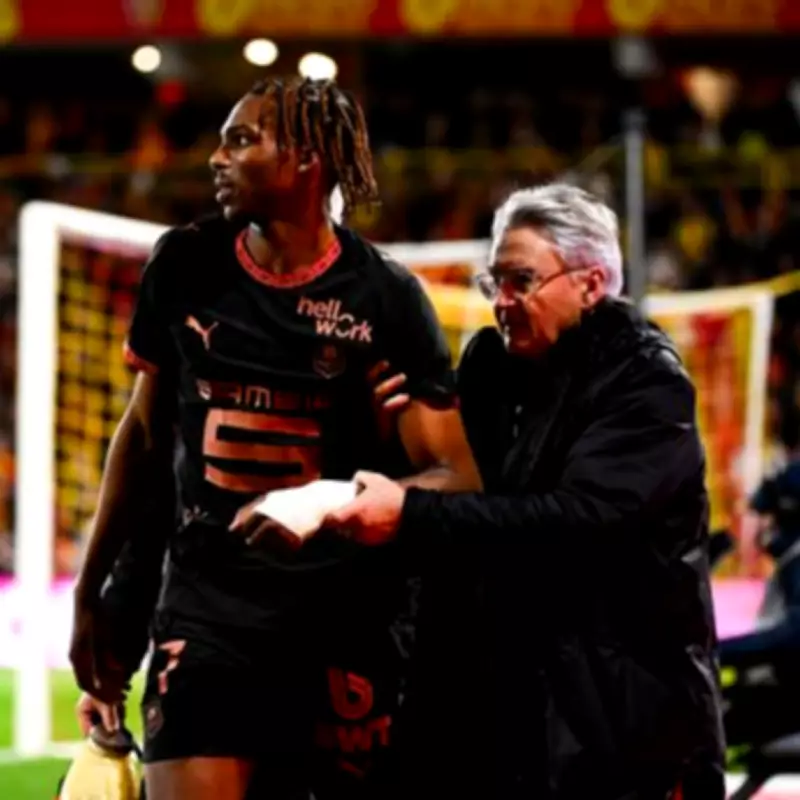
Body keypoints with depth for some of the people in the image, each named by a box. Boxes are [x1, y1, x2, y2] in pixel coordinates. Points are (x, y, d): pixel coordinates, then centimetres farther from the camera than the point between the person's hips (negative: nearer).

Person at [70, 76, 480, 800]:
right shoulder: (185, 265, 4)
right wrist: (93, 590, 19)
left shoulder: (385, 296, -5)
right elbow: (145, 430, 16)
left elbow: (457, 478, -7)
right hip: (205, 598, 1)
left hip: (344, 610, -1)